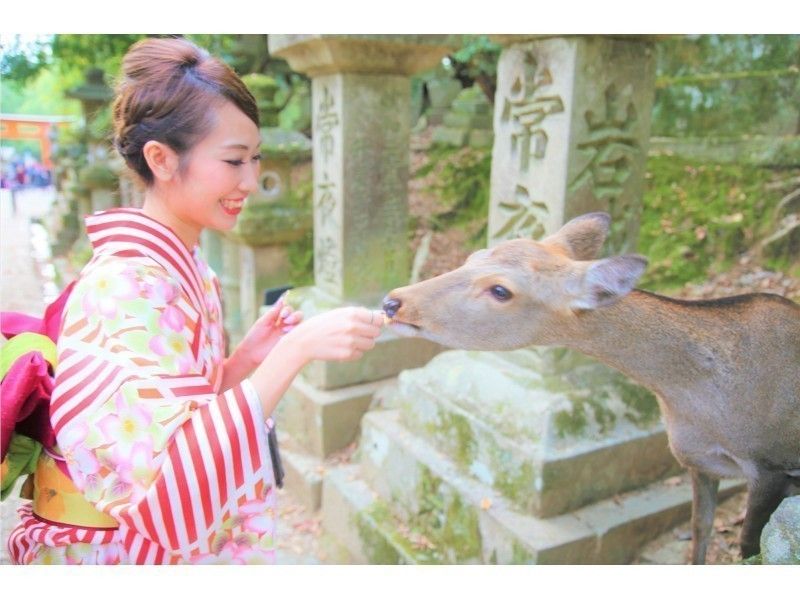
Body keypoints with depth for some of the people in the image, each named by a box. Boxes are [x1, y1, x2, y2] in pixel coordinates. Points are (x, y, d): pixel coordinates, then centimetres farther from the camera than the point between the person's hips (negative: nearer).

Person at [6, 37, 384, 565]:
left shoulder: (186, 270, -1)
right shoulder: (126, 284, -24)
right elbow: (168, 472, -31)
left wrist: (245, 360, -9)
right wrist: (295, 351, -35)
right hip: (113, 550, -7)